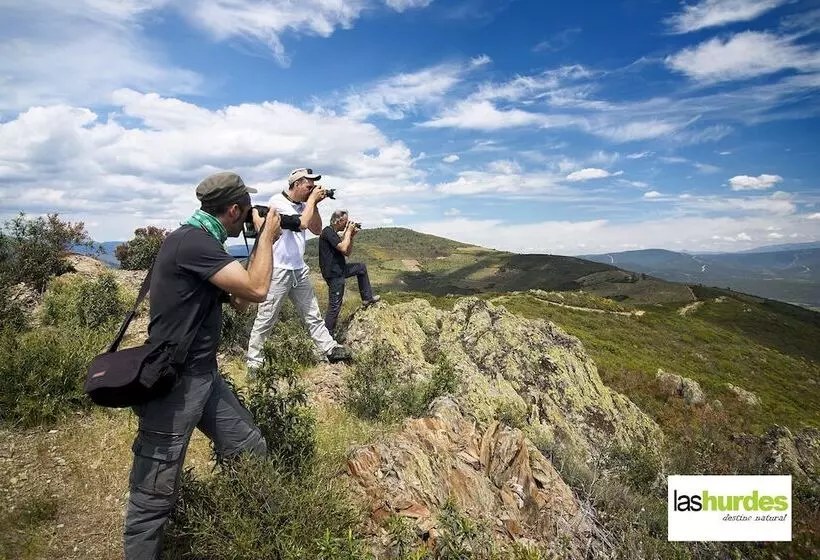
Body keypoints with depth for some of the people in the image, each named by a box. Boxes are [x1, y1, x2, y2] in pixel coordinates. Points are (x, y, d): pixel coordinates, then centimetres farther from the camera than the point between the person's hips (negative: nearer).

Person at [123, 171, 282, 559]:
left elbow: (240, 300, 14)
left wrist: (263, 242, 9)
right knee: (154, 496, 3)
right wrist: (267, 238, -8)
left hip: (205, 375, 10)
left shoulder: (203, 242, 11)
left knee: (252, 453, 13)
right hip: (173, 383, -10)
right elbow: (256, 290, -24)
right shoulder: (191, 241, -21)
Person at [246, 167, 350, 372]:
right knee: (266, 319, 0)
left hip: (300, 269, 7)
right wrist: (312, 200, -10)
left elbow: (316, 230, 13)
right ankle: (253, 363, 10)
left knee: (312, 314, 14)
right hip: (278, 270, -7)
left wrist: (314, 204, 2)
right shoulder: (277, 201, -13)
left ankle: (330, 349, 22)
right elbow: (302, 223, -23)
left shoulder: (302, 205, 8)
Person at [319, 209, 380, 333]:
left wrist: (351, 236, 6)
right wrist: (348, 231, -12)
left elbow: (347, 253, 17)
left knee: (361, 267, 21)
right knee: (335, 306, -7)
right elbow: (343, 248, -25)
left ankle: (367, 298, 24)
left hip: (339, 269, 10)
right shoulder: (328, 232, -15)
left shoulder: (334, 233, 15)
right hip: (333, 273, -10)